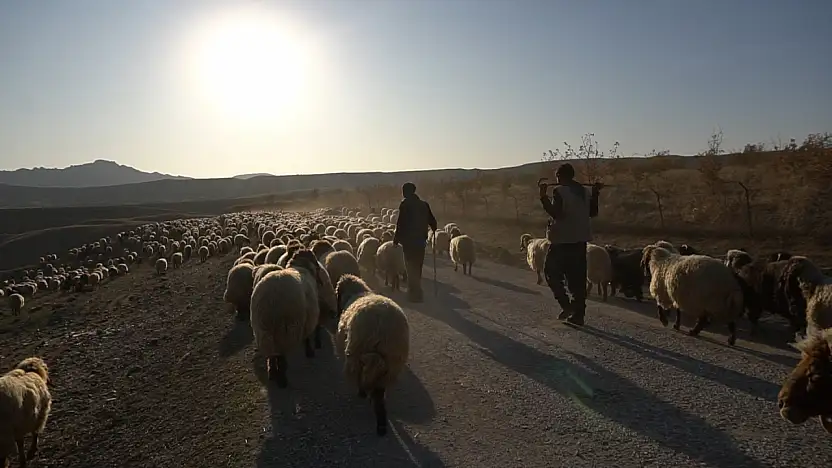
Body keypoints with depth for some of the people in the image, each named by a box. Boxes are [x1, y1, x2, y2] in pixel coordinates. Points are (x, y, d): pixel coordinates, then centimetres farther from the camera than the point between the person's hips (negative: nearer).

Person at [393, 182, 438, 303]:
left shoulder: (405, 204, -10)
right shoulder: (424, 204, 7)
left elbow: (400, 223, -14)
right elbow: (432, 222, 9)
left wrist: (396, 239, -7)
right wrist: (433, 231, 29)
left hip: (409, 240, -6)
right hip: (421, 240, 6)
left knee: (411, 267, 1)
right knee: (417, 267, 18)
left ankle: (414, 294, 0)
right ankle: (416, 292, 29)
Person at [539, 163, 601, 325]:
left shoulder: (560, 191, -11)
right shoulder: (585, 191, 10)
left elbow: (555, 213, -20)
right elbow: (593, 213, 17)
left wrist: (543, 197, -16)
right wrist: (595, 194, 25)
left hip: (562, 240, -7)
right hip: (580, 240, 7)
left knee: (551, 272, 9)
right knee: (578, 278, 10)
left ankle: (566, 305, -4)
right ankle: (578, 314, 11)